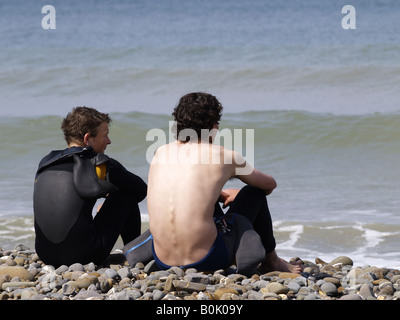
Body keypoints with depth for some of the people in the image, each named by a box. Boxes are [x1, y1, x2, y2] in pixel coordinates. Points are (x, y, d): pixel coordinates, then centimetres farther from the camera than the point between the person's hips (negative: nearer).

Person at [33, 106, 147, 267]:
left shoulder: (45, 163, 11)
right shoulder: (98, 164, -5)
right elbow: (142, 190, 10)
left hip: (46, 256, 6)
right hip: (83, 257, -6)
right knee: (127, 194, 11)